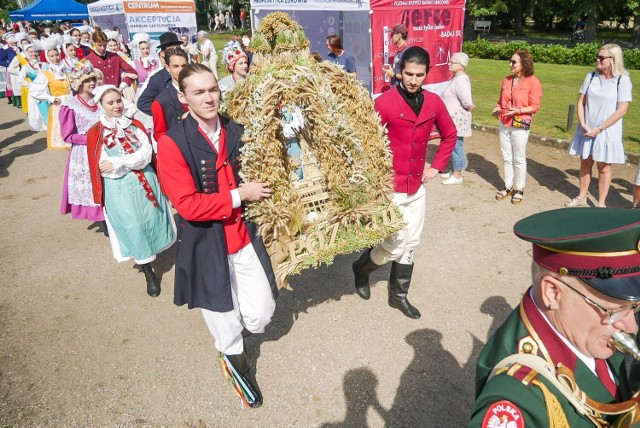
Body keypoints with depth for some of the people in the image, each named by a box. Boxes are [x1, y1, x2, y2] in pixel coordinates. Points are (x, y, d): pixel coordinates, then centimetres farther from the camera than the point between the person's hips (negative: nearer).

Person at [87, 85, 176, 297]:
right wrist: (134, 161, -13)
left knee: (151, 221, 7)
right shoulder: (96, 133, -2)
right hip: (119, 188, -3)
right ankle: (149, 273, 13)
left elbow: (147, 154, -8)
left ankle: (146, 256, 34)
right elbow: (103, 168, -9)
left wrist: (118, 163, -18)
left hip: (145, 182, 3)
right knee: (132, 226, 0)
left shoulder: (136, 126, 7)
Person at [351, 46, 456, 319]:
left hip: (417, 187, 6)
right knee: (394, 246, -2)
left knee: (410, 244, 13)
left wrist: (437, 166, 9)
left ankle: (398, 295, 31)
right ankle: (361, 268, 28)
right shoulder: (385, 102, -14)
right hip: (390, 189, -6)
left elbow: (449, 135, 18)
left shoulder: (433, 102, 3)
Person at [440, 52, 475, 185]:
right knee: (454, 146, 17)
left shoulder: (461, 80, -21)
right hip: (453, 119, 10)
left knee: (455, 147, -1)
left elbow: (467, 102, -26)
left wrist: (469, 107, -10)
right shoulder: (457, 78, 11)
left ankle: (457, 176, 10)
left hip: (457, 120, -10)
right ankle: (456, 172, 29)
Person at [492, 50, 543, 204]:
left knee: (519, 158, 3)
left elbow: (535, 106, -9)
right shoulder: (507, 80, 8)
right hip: (504, 124, 6)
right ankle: (508, 186, 22)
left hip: (520, 125, -5)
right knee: (506, 157, 11)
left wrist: (518, 110, -23)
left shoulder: (532, 81, -9)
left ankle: (519, 189, 15)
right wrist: (497, 109, -4)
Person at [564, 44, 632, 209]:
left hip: (607, 133, -4)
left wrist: (599, 129, -16)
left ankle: (601, 204, 16)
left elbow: (622, 110, -13)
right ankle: (581, 197, 27)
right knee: (585, 164, 13)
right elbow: (581, 102, 2)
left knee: (604, 168, 6)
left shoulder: (622, 80, -11)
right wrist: (583, 125, -10)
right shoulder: (591, 76, 0)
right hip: (586, 130, 4)